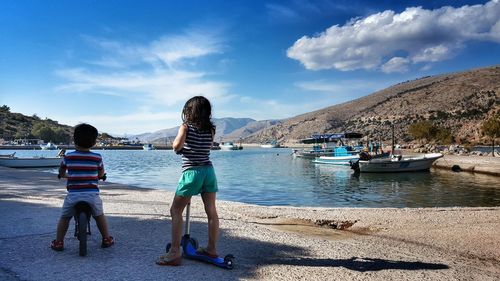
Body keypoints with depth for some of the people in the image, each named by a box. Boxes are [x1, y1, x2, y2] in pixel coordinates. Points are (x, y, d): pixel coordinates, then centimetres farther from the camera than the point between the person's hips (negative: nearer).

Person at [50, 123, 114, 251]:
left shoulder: (68, 156, 1)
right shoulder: (97, 158, 0)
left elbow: (61, 172, 18)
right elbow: (101, 174, 14)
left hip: (73, 195, 0)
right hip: (92, 194, 0)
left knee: (64, 217, 22)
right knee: (99, 216, 22)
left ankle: (58, 242, 25)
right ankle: (106, 239, 29)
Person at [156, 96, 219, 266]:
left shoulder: (186, 126, -5)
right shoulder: (210, 129, 8)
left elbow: (176, 146, -15)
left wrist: (176, 145, 6)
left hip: (191, 172, -5)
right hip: (209, 171, 6)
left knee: (176, 210, 3)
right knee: (211, 211, 11)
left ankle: (175, 252, -2)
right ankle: (211, 248, 22)